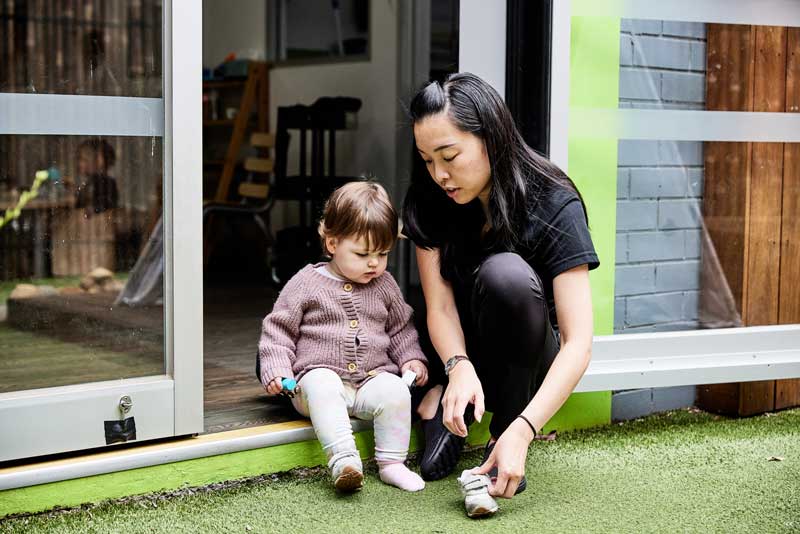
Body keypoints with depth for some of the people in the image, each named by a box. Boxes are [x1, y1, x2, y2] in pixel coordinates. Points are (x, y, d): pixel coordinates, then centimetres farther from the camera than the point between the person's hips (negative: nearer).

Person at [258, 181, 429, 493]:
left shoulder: (385, 286, 13)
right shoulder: (306, 283, 1)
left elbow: (401, 329, 24)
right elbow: (278, 329, 4)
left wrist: (412, 359, 7)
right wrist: (276, 370, -9)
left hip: (371, 378, 3)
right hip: (319, 373, -3)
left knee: (395, 390, -27)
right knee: (321, 387, -36)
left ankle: (391, 462, -19)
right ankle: (343, 458, -48)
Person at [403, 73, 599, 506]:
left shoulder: (555, 205, -22)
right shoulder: (428, 202, -11)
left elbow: (578, 343, -29)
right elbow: (439, 307, -15)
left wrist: (520, 432, -41)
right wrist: (459, 367, -38)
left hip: (530, 361, -2)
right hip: (465, 353, 2)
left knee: (506, 274, -34)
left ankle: (504, 431, -18)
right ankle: (443, 399, -1)